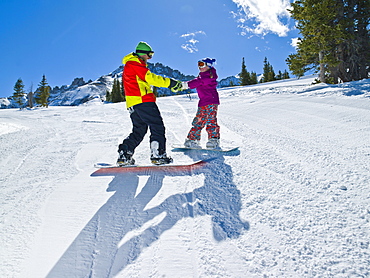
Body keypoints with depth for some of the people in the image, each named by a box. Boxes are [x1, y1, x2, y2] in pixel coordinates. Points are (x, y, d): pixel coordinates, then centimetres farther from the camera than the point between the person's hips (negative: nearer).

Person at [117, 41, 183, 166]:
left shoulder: (128, 66, 28)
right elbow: (150, 77, -14)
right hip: (143, 101, -10)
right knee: (157, 127, -8)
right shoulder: (135, 64, -5)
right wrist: (169, 83, -14)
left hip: (132, 104, 10)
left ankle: (124, 155, 9)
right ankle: (158, 155, -12)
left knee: (139, 131, 13)